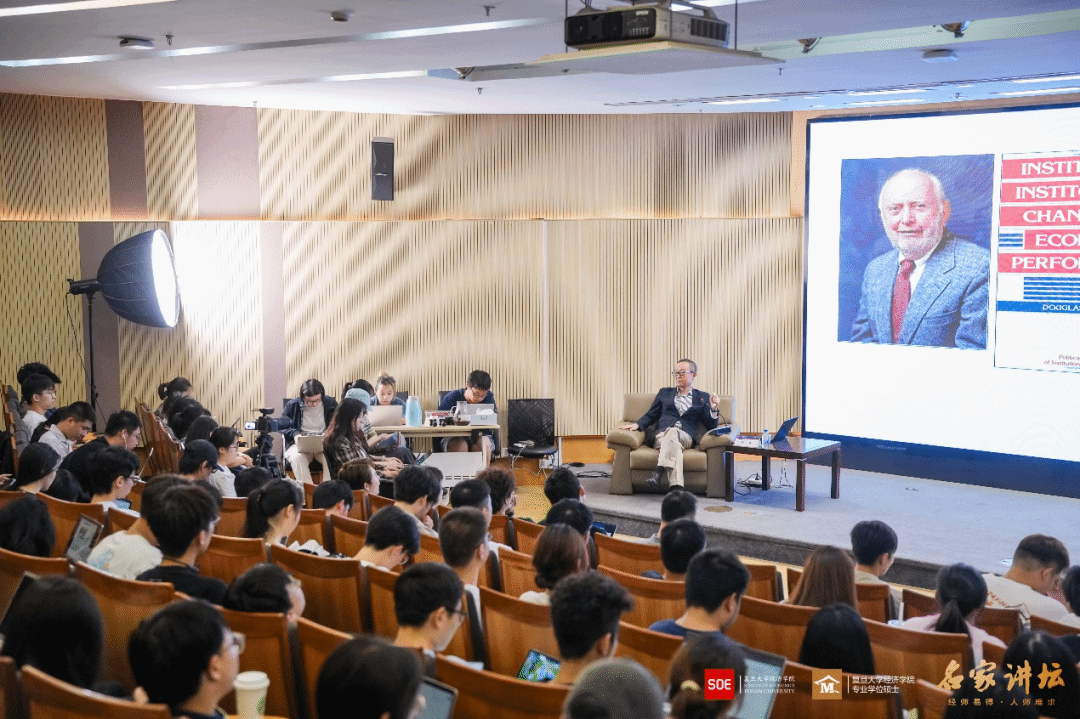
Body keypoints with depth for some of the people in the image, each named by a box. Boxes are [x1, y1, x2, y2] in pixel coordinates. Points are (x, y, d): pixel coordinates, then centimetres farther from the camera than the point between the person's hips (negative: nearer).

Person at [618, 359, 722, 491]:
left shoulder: (702, 397, 23)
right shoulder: (665, 393, 29)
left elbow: (710, 426, 16)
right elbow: (651, 415, 24)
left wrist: (713, 409, -3)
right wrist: (637, 424, 4)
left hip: (686, 437, -1)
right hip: (662, 435, 1)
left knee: (672, 432, -38)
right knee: (673, 443, -38)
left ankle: (659, 472, -54)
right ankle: (676, 487, -57)